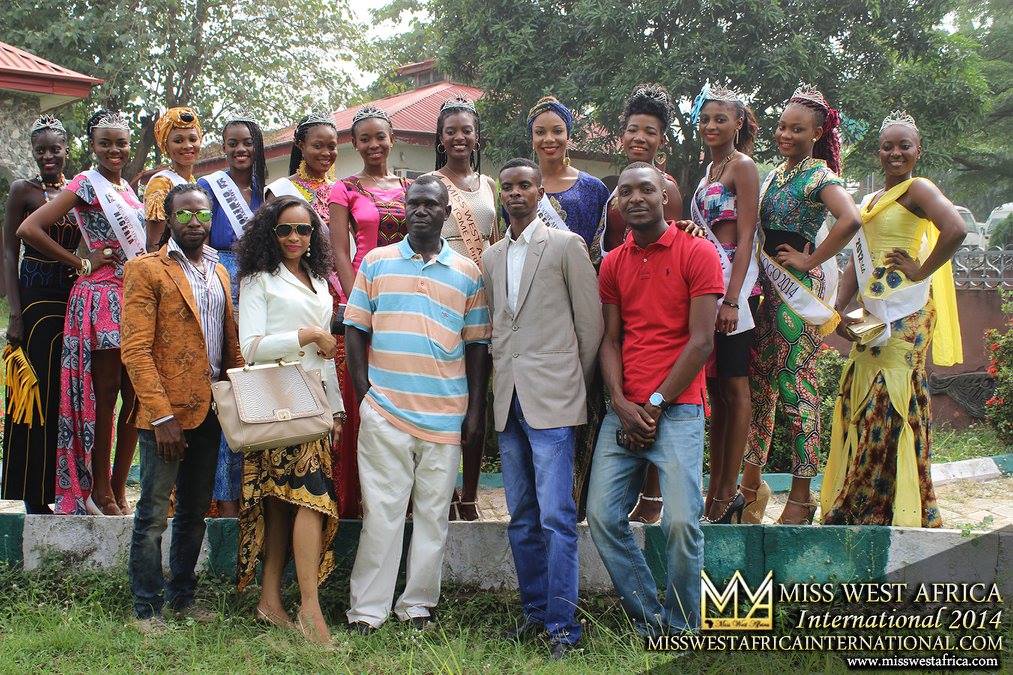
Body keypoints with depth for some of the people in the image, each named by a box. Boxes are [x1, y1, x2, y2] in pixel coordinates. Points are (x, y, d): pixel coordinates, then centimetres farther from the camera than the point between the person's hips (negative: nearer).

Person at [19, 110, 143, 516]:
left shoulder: (127, 188, 17)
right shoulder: (86, 184, -4)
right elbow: (29, 229, -14)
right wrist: (82, 264, -9)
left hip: (135, 296, 7)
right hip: (101, 298, -7)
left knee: (135, 395, 5)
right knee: (104, 393, -4)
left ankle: (118, 488, 13)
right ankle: (100, 490, 5)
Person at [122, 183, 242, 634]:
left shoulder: (219, 271, 14)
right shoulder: (146, 269, -6)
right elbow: (135, 349, -12)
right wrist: (162, 415, -18)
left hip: (210, 410, 7)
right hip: (166, 412, -6)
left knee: (195, 511, 14)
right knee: (153, 514, 0)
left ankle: (182, 597, 26)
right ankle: (147, 608, 10)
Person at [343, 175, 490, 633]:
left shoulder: (467, 273, 8)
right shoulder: (376, 263, 6)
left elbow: (477, 344, 8)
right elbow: (355, 331, 7)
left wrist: (476, 410, 3)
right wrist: (364, 394, -2)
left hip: (446, 416, 1)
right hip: (384, 411, -1)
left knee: (434, 514, 7)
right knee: (381, 513, 0)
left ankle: (418, 605, 18)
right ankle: (367, 610, 8)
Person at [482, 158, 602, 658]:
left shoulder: (566, 246, -1)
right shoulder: (492, 257, 15)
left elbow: (590, 322, 0)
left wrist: (577, 386, 2)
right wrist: (500, 384, 9)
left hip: (552, 397, -6)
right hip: (508, 400, 6)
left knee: (556, 517, -9)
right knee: (521, 518, 11)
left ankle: (562, 625, -3)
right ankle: (535, 610, 21)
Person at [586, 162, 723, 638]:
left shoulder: (697, 253, -2)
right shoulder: (613, 264, 14)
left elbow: (701, 341, -7)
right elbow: (610, 340, 10)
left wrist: (655, 405, -9)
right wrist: (621, 405, -6)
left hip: (676, 408, -5)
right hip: (624, 410, 5)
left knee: (681, 521, -13)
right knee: (603, 516, -3)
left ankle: (681, 630, 6)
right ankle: (647, 621, 12)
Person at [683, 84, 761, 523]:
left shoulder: (742, 166, -6)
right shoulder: (710, 168, 17)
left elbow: (745, 239, -14)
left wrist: (732, 299, -20)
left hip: (733, 283, -8)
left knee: (734, 386, -3)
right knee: (716, 387, 9)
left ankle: (728, 493, 1)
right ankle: (716, 491, 15)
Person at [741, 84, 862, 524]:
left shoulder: (819, 175, -9)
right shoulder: (776, 174, 15)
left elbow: (850, 220, -27)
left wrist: (811, 260, -19)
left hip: (800, 289, -8)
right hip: (770, 286, 8)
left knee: (796, 385, -6)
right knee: (758, 383, 9)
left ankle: (802, 494, 1)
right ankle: (752, 481, 17)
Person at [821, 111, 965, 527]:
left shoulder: (917, 189, -7)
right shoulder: (872, 201, 18)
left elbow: (956, 230, -26)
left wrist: (921, 271, -15)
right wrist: (838, 312, 6)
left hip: (904, 316, -8)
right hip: (873, 315, 8)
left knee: (888, 403, -8)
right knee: (860, 402, 9)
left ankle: (897, 508, 0)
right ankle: (858, 507, 18)